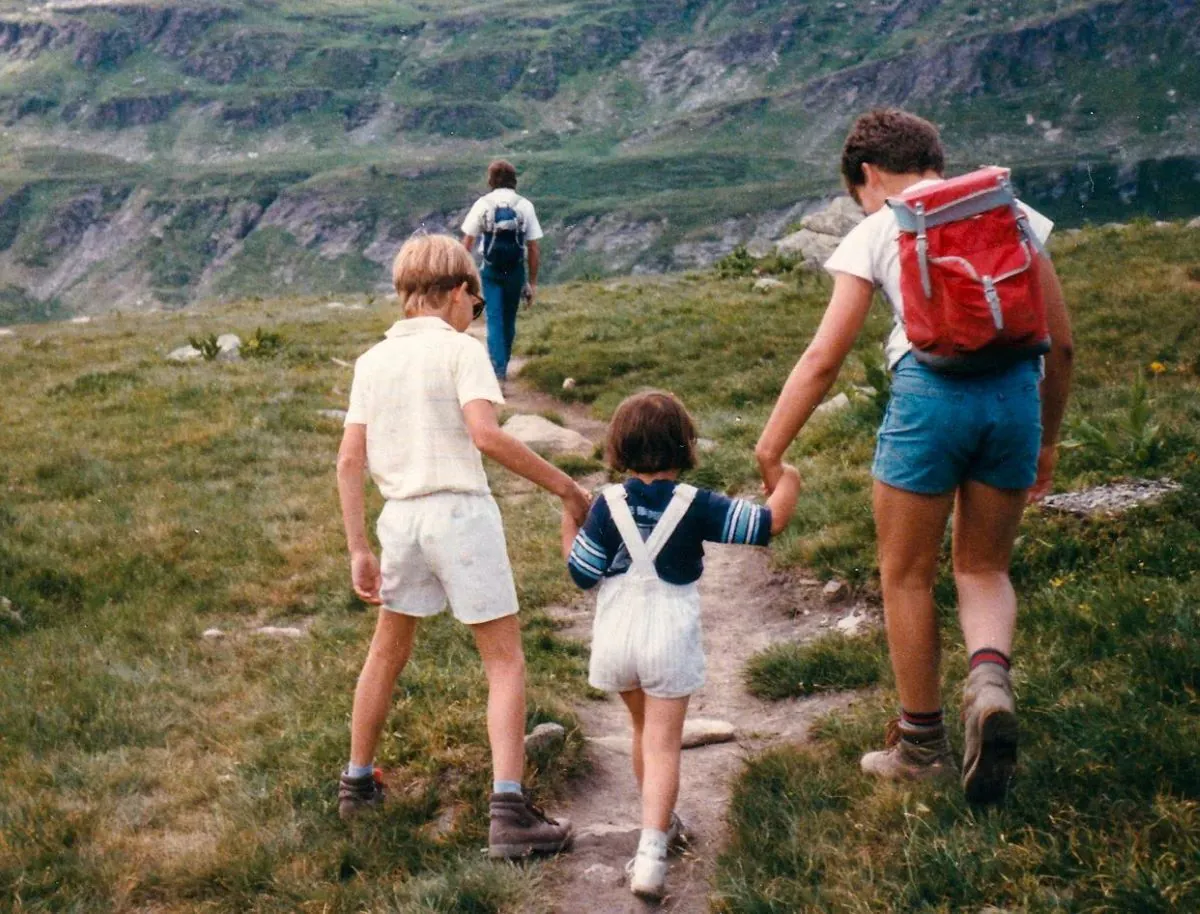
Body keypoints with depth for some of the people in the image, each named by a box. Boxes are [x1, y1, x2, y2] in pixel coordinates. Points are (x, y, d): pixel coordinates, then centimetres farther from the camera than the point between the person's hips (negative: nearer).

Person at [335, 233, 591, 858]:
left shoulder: (372, 361, 10)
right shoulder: (460, 349, -6)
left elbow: (349, 460, 5)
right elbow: (486, 435, -21)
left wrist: (358, 550, 8)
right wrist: (563, 486, -14)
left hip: (401, 517, 5)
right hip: (461, 511, -5)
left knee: (387, 652, 24)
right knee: (505, 661, 3)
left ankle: (358, 782, 37)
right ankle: (509, 812, -5)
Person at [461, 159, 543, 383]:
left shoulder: (483, 204, -3)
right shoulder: (525, 206, -2)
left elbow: (467, 243, -3)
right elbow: (533, 249, -2)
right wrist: (532, 282, 4)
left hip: (491, 269, -1)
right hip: (516, 270, 1)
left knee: (494, 319, 0)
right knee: (509, 320, 15)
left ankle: (498, 367, -12)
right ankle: (502, 364, 27)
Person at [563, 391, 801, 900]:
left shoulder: (609, 504, -5)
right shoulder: (696, 506, -8)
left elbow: (582, 573, -3)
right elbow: (768, 524, -9)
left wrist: (569, 520, 12)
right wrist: (788, 482, 9)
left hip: (615, 638, 3)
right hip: (670, 639, -2)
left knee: (643, 729, 24)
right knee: (663, 744, -1)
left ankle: (661, 824, 41)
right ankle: (651, 850, -16)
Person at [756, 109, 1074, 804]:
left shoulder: (877, 232, 9)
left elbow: (824, 360, 2)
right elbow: (1061, 339, 17)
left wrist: (769, 452, 7)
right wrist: (1048, 440, 27)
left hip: (930, 391, -3)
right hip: (1016, 390, 3)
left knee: (908, 573, 15)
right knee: (984, 569, 20)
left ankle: (922, 742, 25)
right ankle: (991, 679, -11)